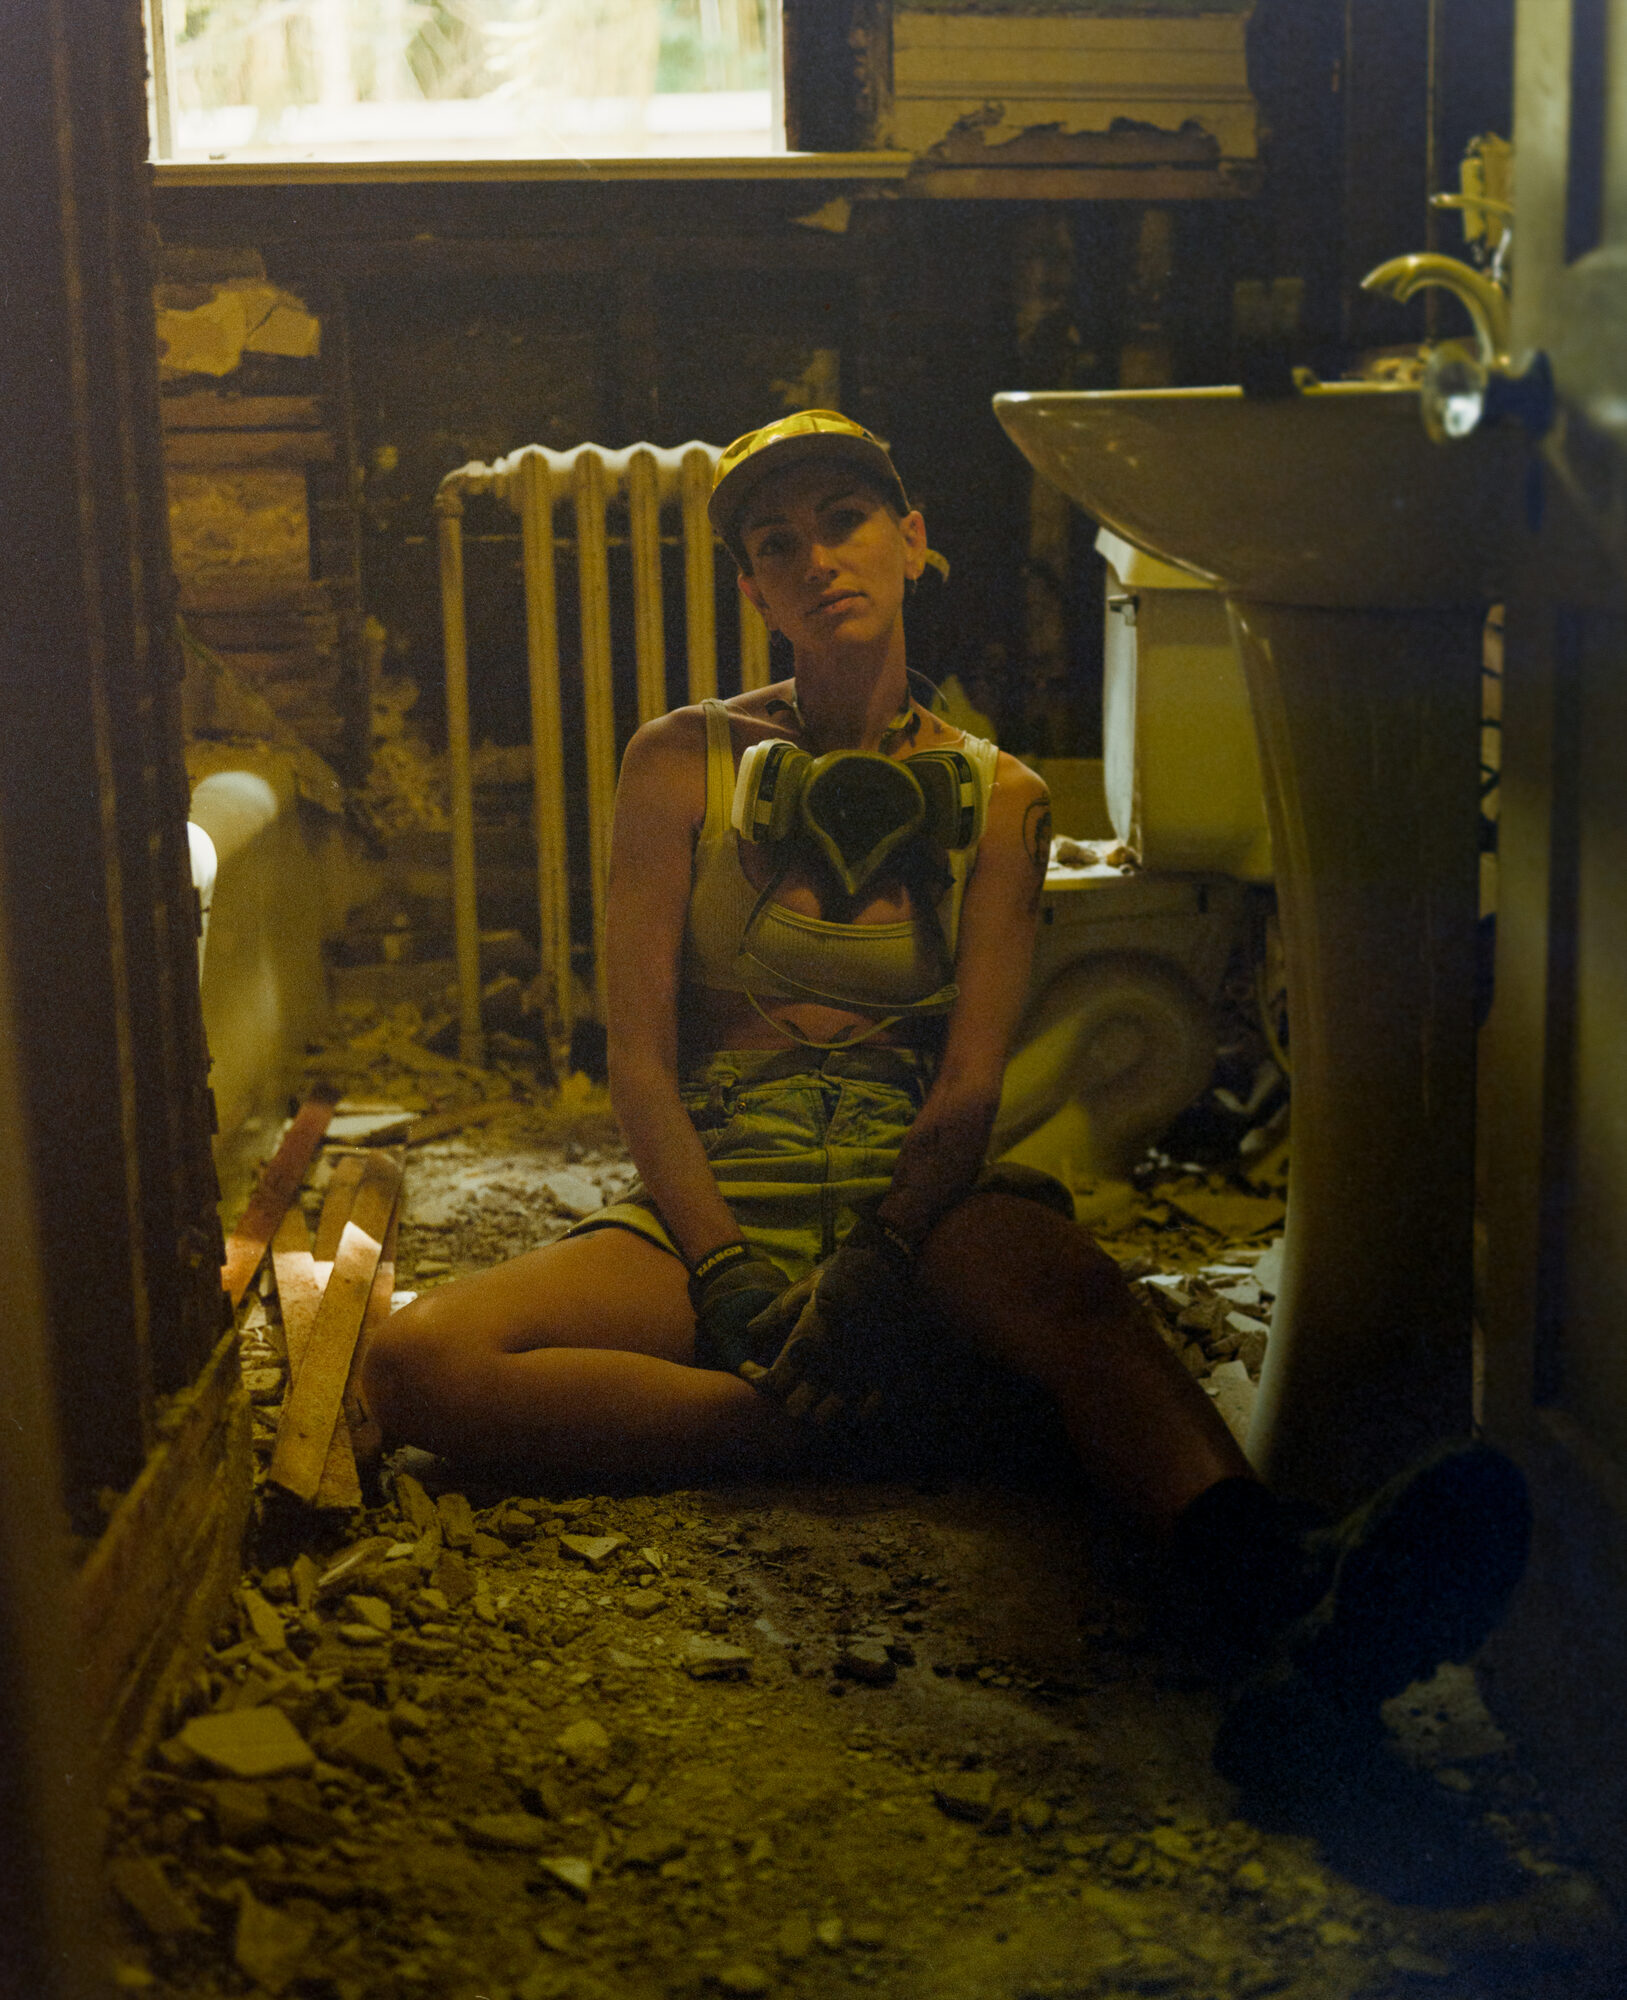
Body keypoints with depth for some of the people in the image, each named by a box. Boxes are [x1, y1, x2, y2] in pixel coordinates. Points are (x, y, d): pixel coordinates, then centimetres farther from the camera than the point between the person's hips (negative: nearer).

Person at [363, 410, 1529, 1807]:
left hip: (922, 1205, 0)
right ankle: (838, 1426, -32)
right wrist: (735, 1283, -14)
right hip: (714, 1208, 1)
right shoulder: (685, 765, 7)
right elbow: (640, 1060, 0)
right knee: (416, 1366, -29)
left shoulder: (997, 799, 9)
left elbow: (972, 1080, -3)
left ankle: (1283, 1599, -63)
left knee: (1061, 1279, -39)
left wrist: (875, 1266, -22)